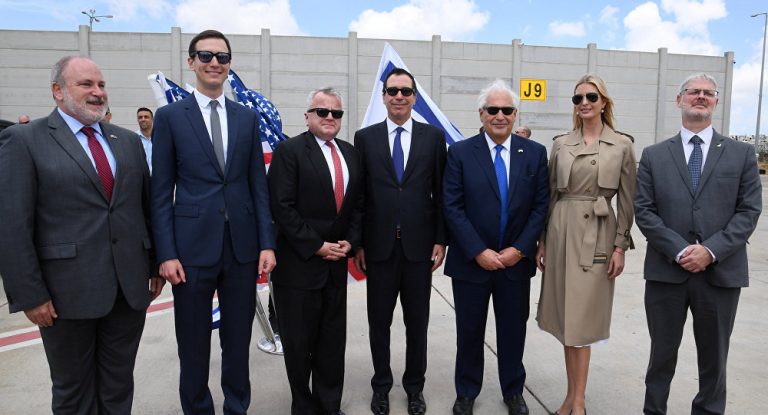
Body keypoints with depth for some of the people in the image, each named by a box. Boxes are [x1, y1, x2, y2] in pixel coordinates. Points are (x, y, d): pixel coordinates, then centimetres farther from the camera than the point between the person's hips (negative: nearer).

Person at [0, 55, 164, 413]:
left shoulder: (127, 141, 11)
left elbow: (147, 206, 13)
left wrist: (157, 264, 9)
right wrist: (29, 294, -11)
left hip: (130, 287, 4)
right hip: (68, 291, -4)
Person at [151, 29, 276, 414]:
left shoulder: (247, 117, 8)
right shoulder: (169, 116, 1)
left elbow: (258, 185, 7)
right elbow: (161, 192, -1)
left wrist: (267, 243, 0)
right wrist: (166, 253, -8)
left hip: (242, 245, 2)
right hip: (192, 246, -2)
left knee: (238, 339, 14)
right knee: (193, 344, 11)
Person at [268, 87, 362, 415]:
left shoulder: (351, 153, 11)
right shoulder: (289, 150, -7)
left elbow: (357, 203, 14)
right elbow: (282, 206, -13)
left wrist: (350, 241, 0)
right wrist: (316, 246, -14)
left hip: (336, 262, 5)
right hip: (300, 263, -5)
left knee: (333, 341, 12)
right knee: (299, 342, 7)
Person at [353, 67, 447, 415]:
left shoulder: (434, 136, 3)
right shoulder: (365, 137, 3)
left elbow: (441, 193, 3)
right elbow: (358, 194, 3)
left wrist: (440, 240, -1)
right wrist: (358, 243, 0)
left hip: (419, 245, 0)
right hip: (379, 245, 0)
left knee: (417, 322, 12)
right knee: (379, 321, 12)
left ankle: (415, 386, 31)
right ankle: (381, 385, 31)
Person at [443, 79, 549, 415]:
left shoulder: (535, 153, 1)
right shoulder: (460, 152, -5)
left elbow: (541, 206, 0)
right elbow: (452, 207, -9)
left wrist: (519, 249, -9)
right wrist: (479, 252, -14)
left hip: (517, 260, 2)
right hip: (471, 261, -1)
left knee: (513, 330, 14)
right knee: (469, 331, 12)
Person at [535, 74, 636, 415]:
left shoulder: (622, 145, 1)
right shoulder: (560, 145, 7)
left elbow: (626, 201, 1)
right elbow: (550, 196, 8)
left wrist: (620, 247, -5)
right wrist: (542, 241, 5)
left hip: (597, 236, -2)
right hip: (561, 233, 3)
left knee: (581, 321, 1)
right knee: (567, 320, 9)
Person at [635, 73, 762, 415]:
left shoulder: (742, 153, 6)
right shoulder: (654, 155, 5)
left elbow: (749, 210, -1)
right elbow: (643, 211, -2)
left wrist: (711, 250, -13)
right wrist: (679, 251, -13)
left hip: (721, 271, 1)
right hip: (666, 270, 0)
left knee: (713, 357, 14)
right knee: (662, 353, 12)